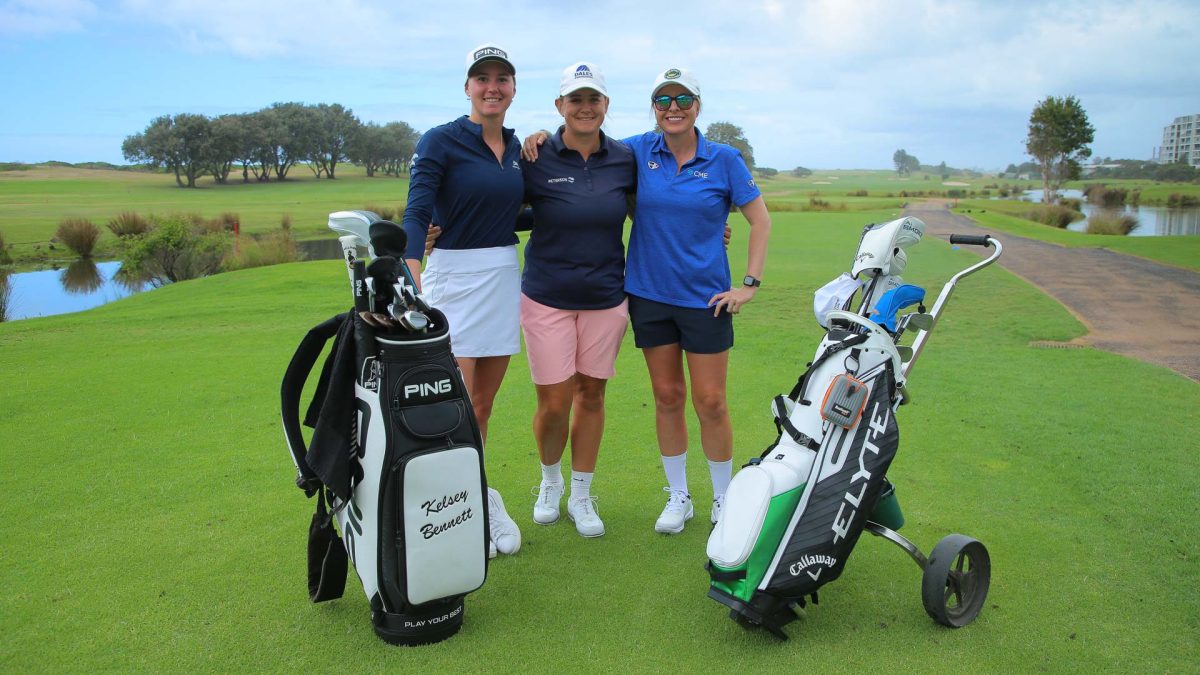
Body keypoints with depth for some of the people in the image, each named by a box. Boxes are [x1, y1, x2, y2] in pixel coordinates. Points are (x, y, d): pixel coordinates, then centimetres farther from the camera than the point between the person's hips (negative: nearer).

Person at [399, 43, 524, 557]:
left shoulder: (516, 147, 11)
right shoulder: (440, 141, -7)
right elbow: (416, 213, -19)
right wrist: (412, 278, -36)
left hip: (503, 277, 6)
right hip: (453, 277, -5)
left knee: (483, 404, 12)